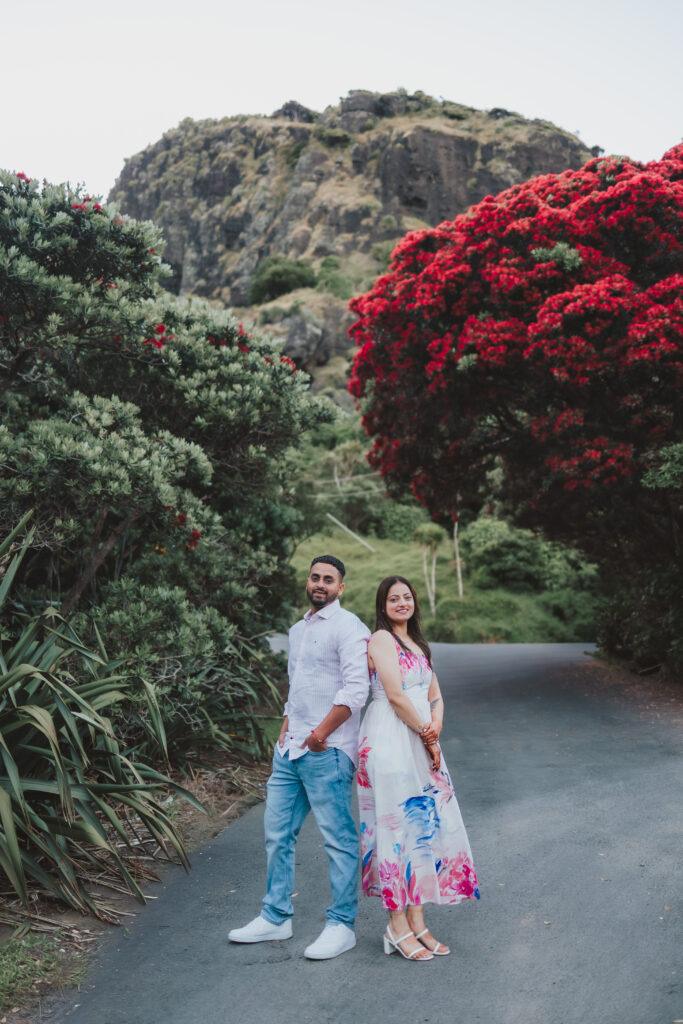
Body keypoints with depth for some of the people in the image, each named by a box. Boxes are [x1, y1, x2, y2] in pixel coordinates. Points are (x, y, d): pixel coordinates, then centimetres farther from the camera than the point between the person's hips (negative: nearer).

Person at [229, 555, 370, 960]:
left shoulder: (347, 626, -8)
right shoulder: (298, 629, 19)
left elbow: (355, 690, -17)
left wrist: (320, 734, -17)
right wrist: (286, 731, 14)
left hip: (327, 751, -9)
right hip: (290, 749, 9)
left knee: (339, 839, 0)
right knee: (279, 834, 14)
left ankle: (342, 925, 12)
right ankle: (276, 917, 27)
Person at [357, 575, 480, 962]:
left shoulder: (418, 644, 19)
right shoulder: (381, 639, -7)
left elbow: (436, 697, 15)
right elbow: (395, 696, -14)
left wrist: (435, 728, -5)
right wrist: (428, 737, -8)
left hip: (421, 744, 8)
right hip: (391, 742, -8)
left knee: (424, 824, 8)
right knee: (398, 825, -4)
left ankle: (417, 922, 16)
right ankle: (398, 926, 5)